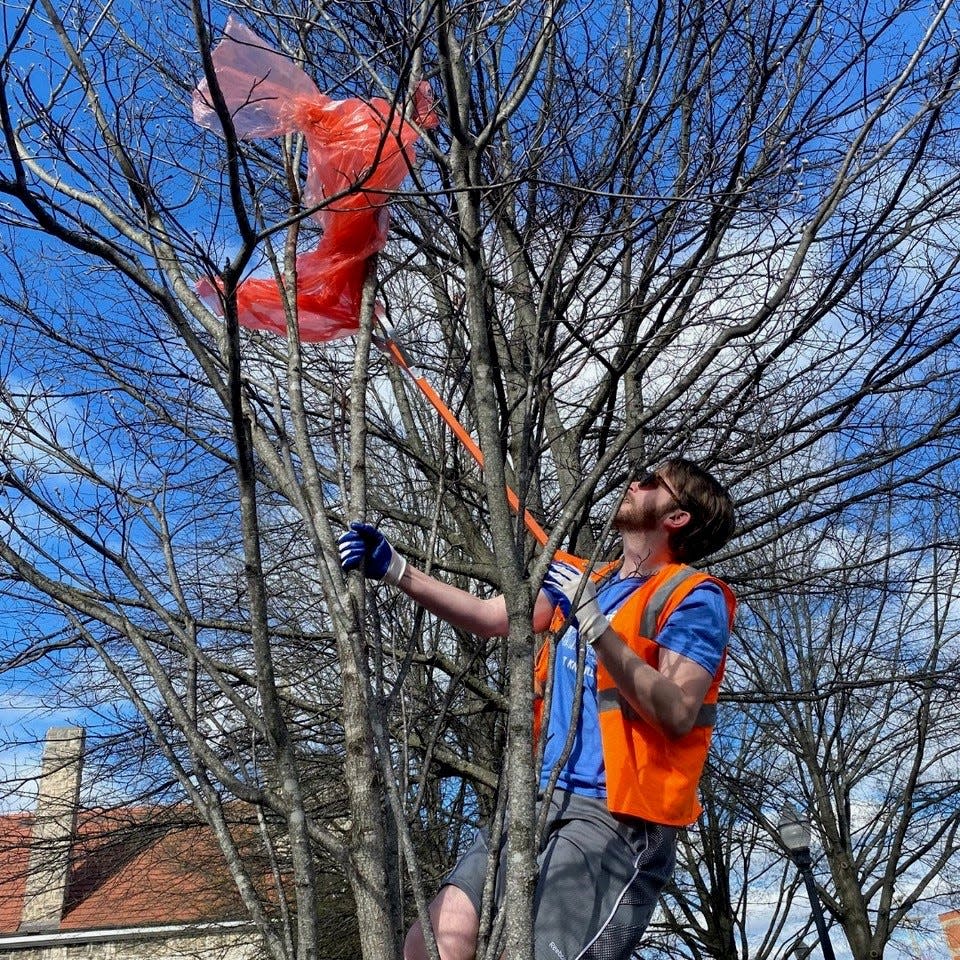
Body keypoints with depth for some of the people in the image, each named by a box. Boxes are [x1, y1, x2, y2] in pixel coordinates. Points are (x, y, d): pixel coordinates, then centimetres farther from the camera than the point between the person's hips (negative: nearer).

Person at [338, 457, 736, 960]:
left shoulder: (694, 598, -3)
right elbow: (490, 615, 15)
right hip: (542, 803, 7)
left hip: (614, 816, -7)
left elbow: (677, 712, -16)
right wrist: (394, 569, 7)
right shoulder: (586, 581, 20)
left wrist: (596, 625, -24)